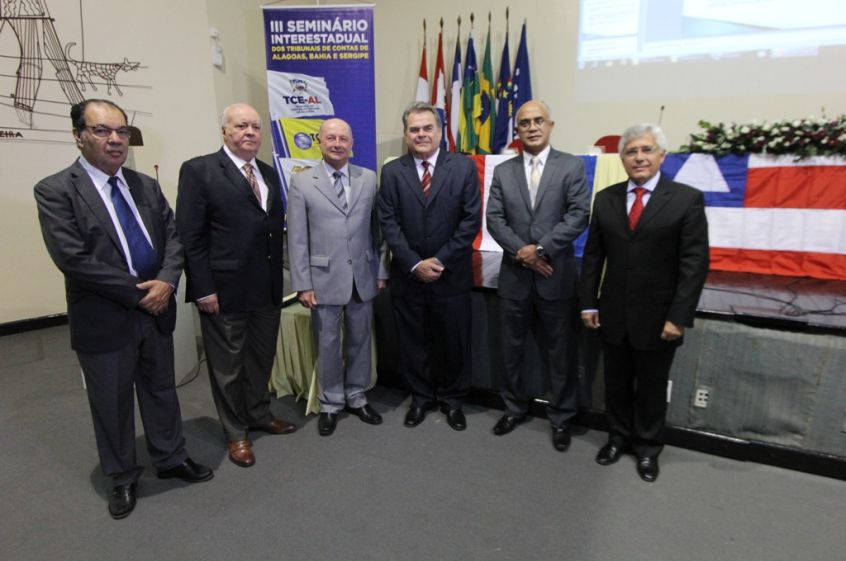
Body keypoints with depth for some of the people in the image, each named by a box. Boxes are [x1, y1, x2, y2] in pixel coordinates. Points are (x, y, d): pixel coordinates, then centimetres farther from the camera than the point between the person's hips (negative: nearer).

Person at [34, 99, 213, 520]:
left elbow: (173, 237, 2)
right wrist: (136, 293, -18)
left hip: (156, 311, 4)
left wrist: (166, 281, -15)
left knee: (162, 391, 18)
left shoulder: (147, 186, 6)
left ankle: (171, 458, 39)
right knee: (111, 404, 14)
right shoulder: (55, 190, -10)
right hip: (104, 320, -4)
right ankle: (122, 478, 35)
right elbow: (73, 258, -19)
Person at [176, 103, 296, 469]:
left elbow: (276, 228, 11)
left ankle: (259, 414, 40)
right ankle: (236, 433, 29)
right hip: (224, 290, -6)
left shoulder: (268, 173, 11)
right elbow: (190, 236, -11)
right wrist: (203, 289, -15)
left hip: (268, 288, 6)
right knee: (228, 364, 10)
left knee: (262, 357, 19)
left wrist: (279, 280, 6)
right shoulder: (199, 170, -7)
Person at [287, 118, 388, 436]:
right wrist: (303, 284, -8)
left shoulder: (369, 179, 4)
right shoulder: (301, 183, -3)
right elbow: (297, 239, -4)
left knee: (360, 340, 14)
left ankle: (357, 397, 34)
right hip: (324, 279, -2)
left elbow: (376, 229, 6)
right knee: (328, 344, 10)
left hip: (362, 277, 3)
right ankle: (331, 404, 29)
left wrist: (381, 271, 4)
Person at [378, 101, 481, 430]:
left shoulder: (464, 167, -1)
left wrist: (442, 261, -13)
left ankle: (452, 399, 33)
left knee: (454, 341, 11)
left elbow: (471, 220, -6)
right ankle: (421, 397, 34)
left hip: (452, 274, -1)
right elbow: (388, 224, -3)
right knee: (412, 342, 12)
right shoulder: (392, 171, 3)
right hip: (408, 275, 1)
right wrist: (414, 264, -12)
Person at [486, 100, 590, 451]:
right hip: (514, 276, 3)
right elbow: (494, 219, 0)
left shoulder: (572, 166, 1)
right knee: (511, 349, 14)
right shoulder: (503, 171, 8)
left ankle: (561, 417, 28)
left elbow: (579, 215, -10)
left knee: (560, 352, 9)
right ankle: (514, 408, 35)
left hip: (556, 276, -2)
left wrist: (541, 248, -17)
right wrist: (522, 252, -14)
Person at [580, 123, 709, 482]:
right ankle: (619, 436, 39)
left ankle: (648, 447, 36)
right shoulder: (606, 199, 3)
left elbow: (695, 263, -10)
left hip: (658, 316, -2)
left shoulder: (687, 199, -7)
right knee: (616, 383, 17)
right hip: (613, 314, 3)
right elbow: (593, 255, 5)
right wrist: (588, 303, 1)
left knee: (652, 387, 15)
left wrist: (679, 317, -14)